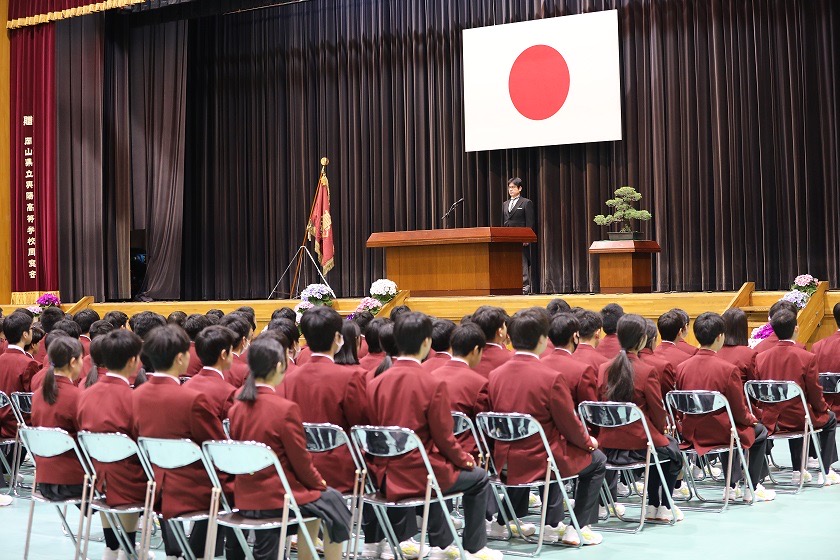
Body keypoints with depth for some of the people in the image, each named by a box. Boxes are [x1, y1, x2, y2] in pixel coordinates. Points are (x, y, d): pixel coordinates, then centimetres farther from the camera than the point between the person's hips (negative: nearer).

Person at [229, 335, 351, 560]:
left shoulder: (237, 407, 0)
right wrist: (320, 483, 8)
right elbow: (301, 461, -13)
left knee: (314, 499, 29)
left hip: (245, 499, 7)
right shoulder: (286, 409, -20)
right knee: (332, 500, 19)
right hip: (277, 497, -7)